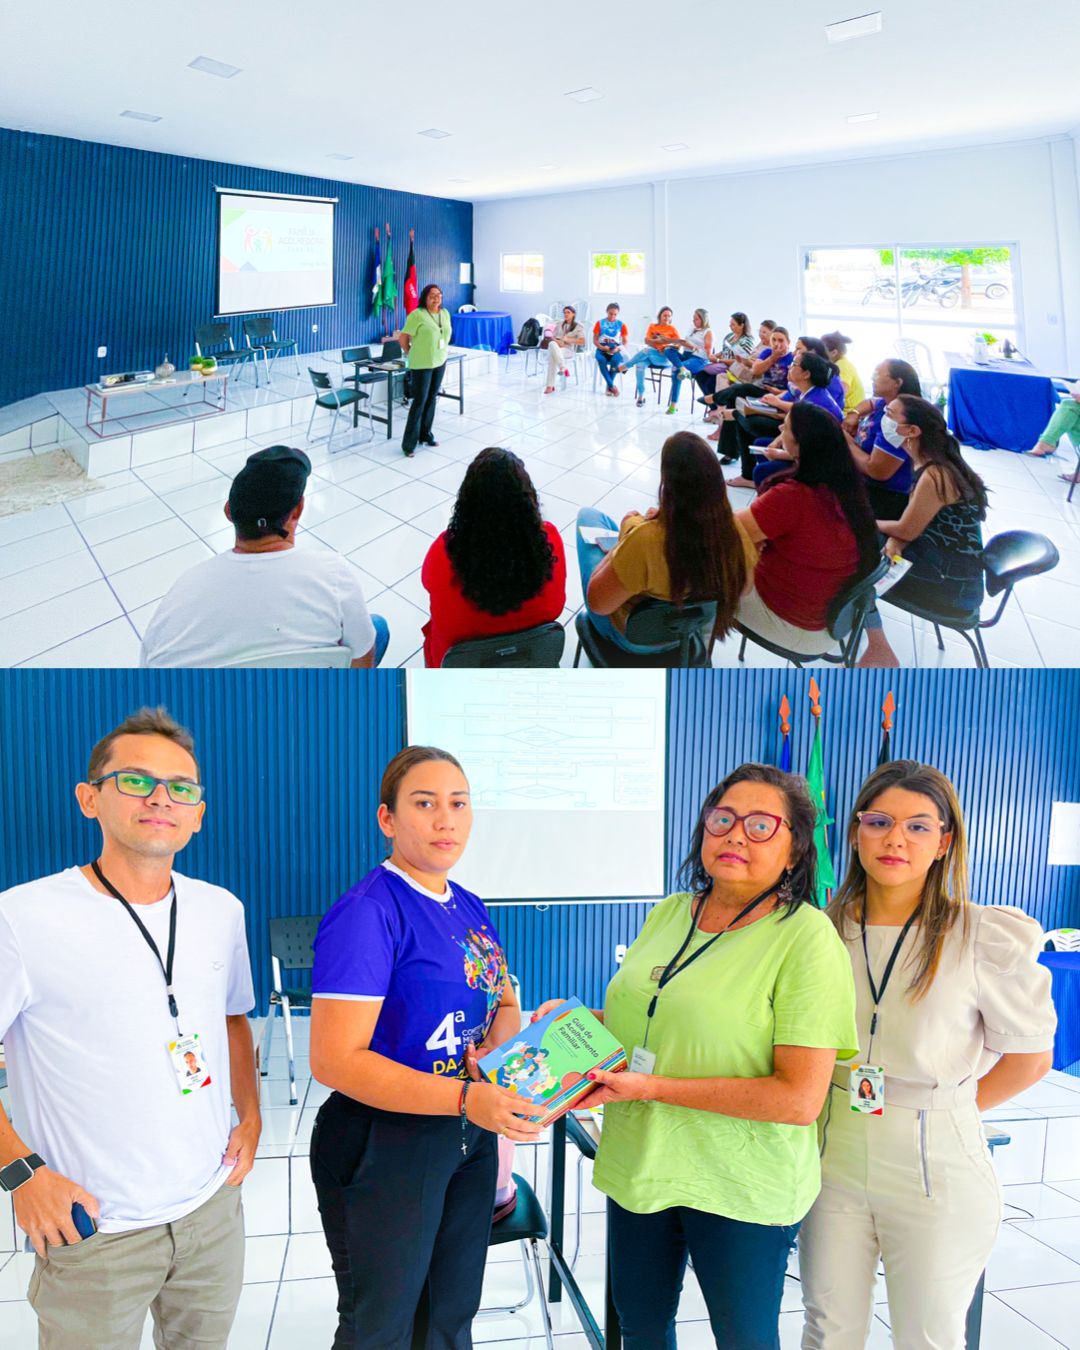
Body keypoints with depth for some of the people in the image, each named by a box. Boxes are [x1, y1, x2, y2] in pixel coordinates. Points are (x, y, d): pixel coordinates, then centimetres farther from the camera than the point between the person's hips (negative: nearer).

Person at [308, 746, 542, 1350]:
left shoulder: (469, 908, 5)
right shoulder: (368, 912, -20)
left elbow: (506, 1006, 15)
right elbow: (336, 1060, -25)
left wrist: (496, 1044, -10)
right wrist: (466, 1098, -33)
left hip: (468, 1140, 8)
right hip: (383, 1147, -7)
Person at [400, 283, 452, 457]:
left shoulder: (445, 313, 5)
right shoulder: (417, 315, -16)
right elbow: (404, 338, -12)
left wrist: (443, 350, 14)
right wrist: (411, 355, -3)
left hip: (440, 363, 7)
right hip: (421, 365, -7)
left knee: (431, 399, 14)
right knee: (419, 402, -6)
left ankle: (426, 435, 28)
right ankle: (409, 444, -2)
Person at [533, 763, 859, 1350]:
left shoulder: (807, 937, -17)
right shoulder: (669, 913, 3)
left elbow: (800, 1099, -22)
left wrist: (653, 1088, -23)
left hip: (739, 1187, -5)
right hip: (637, 1165, 5)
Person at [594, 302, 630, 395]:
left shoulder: (621, 325, 8)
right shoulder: (600, 323, 8)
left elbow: (626, 341, 8)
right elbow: (595, 340, 6)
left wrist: (619, 348, -13)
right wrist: (602, 347, -14)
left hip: (615, 350, 0)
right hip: (602, 350, 0)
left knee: (615, 360, -35)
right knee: (601, 360, -35)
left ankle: (609, 387, -19)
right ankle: (612, 386, -30)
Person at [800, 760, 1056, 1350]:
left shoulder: (985, 937, -12)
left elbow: (1029, 1057, -4)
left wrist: (933, 1112, -3)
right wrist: (832, 1103, 4)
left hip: (933, 1165, -3)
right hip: (834, 1156, 3)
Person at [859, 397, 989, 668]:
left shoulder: (935, 476, -25)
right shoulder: (929, 463, 4)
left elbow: (906, 531, -14)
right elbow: (913, 524, 10)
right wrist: (894, 541, -11)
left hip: (952, 583, -9)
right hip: (943, 562, 9)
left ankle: (879, 652, 6)